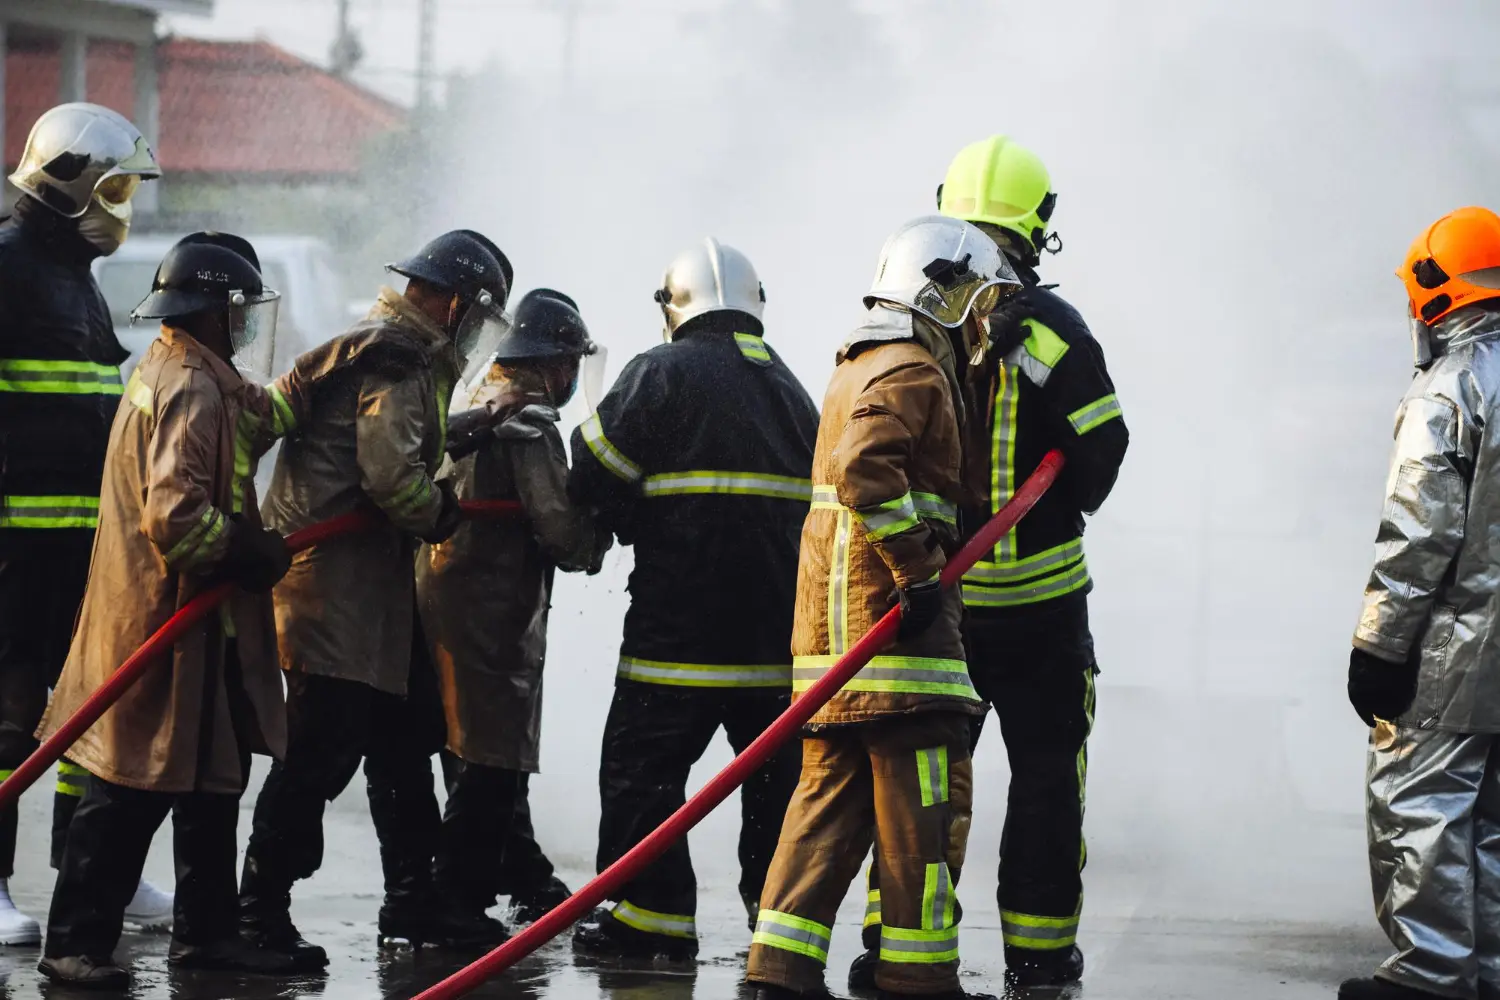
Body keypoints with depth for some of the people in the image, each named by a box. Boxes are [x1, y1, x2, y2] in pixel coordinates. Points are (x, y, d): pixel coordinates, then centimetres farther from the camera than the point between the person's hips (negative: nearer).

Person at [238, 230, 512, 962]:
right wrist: (444, 515, -6)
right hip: (338, 581, -11)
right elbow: (392, 478, -23)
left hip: (369, 583, 11)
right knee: (321, 752, -8)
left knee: (403, 742, 16)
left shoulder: (392, 351, 19)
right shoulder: (397, 363, -15)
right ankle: (260, 915, -3)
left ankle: (413, 902, 24)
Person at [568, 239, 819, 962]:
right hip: (781, 630, 6)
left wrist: (633, 525, 13)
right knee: (777, 775, 14)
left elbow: (595, 475, -7)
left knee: (641, 770, 2)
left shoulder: (663, 372, -6)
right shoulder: (790, 390, 15)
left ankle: (654, 917, -1)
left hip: (678, 626, -6)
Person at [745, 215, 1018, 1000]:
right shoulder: (911, 372, -10)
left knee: (832, 794, 8)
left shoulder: (862, 368, 23)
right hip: (891, 616, -10)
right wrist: (917, 570, -23)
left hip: (834, 626, 10)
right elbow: (864, 466, -24)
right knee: (925, 801, -5)